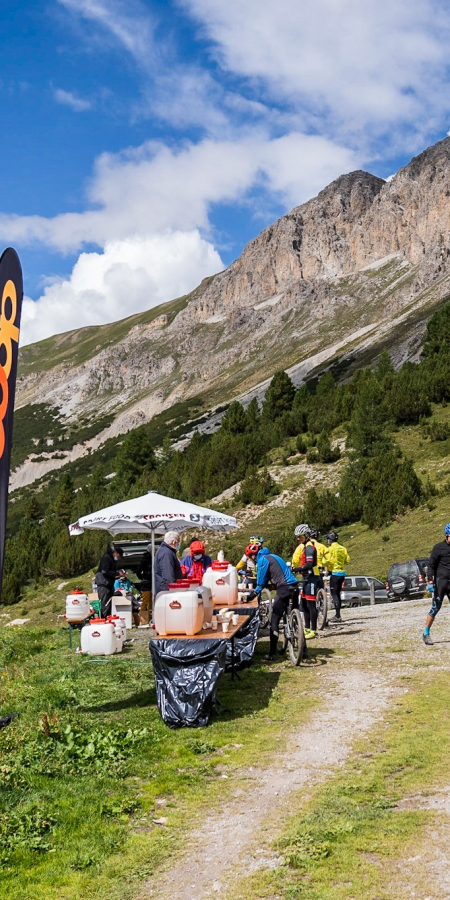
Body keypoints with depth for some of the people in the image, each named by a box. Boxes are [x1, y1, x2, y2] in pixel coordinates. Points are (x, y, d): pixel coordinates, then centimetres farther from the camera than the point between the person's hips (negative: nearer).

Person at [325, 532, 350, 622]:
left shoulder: (331, 548, -12)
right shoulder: (343, 548, 9)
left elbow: (328, 560, -19)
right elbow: (347, 560, 8)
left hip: (335, 572, -7)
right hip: (342, 572, 7)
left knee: (334, 594, -4)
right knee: (338, 594, 16)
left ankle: (338, 616, -7)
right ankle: (337, 614, 21)